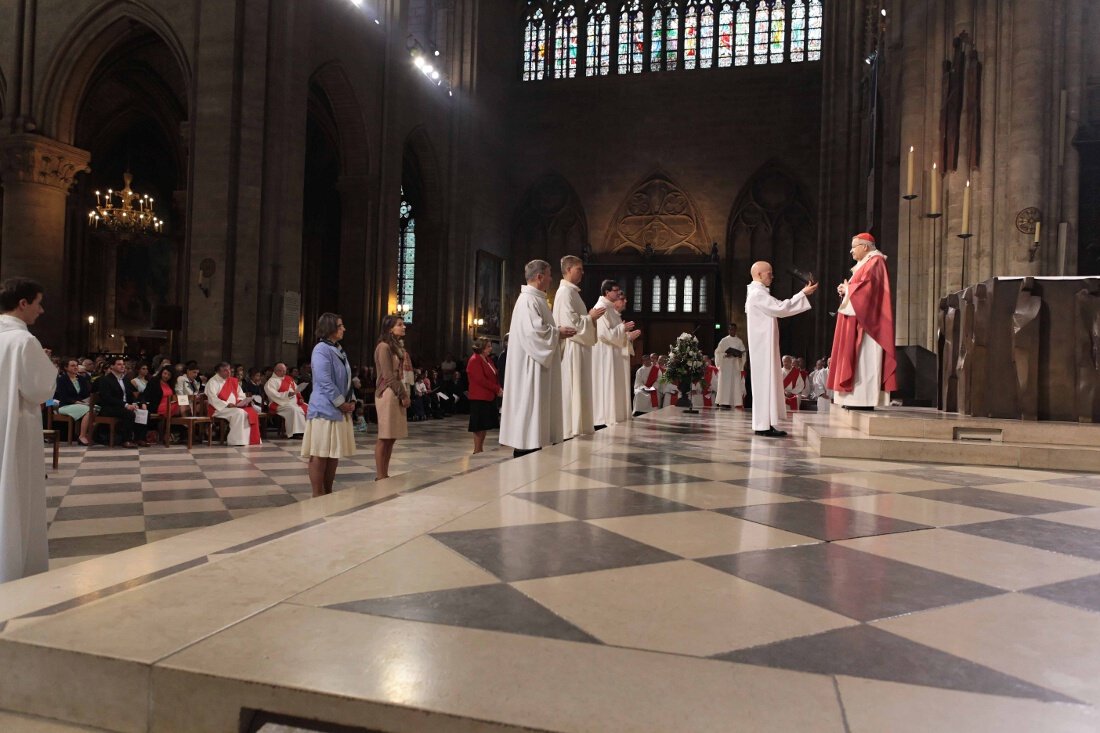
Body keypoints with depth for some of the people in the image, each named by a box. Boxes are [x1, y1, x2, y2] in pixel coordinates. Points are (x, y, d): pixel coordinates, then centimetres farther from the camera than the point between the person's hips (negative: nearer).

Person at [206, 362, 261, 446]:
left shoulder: (233, 381, 15)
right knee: (239, 413, -32)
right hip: (219, 409, -6)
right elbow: (212, 399, -17)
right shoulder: (212, 382, -5)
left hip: (235, 407, 7)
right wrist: (227, 405, -26)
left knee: (251, 413, -17)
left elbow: (240, 395, 19)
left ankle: (250, 439, -17)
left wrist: (242, 402, -5)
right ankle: (236, 441, -28)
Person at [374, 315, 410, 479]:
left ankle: (384, 475, 12)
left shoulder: (398, 347, 18)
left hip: (397, 395, 9)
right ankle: (380, 477, -3)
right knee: (384, 437, -7)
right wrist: (404, 395, -12)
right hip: (388, 394, -9)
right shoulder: (384, 347, -9)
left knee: (391, 437, 8)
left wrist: (405, 394, 7)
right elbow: (388, 376, -15)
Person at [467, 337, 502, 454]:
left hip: (489, 396, 9)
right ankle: (477, 450, 4)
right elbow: (481, 380, -19)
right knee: (479, 425, -3)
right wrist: (497, 389, -16)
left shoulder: (488, 359, 15)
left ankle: (480, 449, 18)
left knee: (486, 425, 11)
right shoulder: (474, 360, -13)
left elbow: (494, 376, 16)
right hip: (479, 397, -9)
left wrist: (499, 389, -3)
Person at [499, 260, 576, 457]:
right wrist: (558, 332, -13)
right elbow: (533, 331, -25)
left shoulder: (536, 299, 17)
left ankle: (533, 447, 16)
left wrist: (557, 331, 7)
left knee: (536, 408, 11)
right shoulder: (528, 300, -15)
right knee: (529, 408, -7)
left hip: (538, 364, 11)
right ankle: (523, 461, -2)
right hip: (530, 366, -11)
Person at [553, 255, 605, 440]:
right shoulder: (565, 292, -13)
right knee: (571, 391, -7)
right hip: (572, 348, -11)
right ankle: (570, 430, -3)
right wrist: (591, 317, -10)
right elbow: (570, 322, -21)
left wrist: (590, 317, 10)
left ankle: (576, 428, 15)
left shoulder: (571, 291, 18)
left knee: (578, 390, 11)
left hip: (578, 347, 11)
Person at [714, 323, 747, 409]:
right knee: (725, 383, -8)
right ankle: (724, 403, -9)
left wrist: (739, 355, -12)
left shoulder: (739, 341, 9)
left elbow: (743, 353, 10)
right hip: (725, 365, -3)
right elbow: (718, 352, -1)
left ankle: (730, 403, -1)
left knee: (734, 384, -2)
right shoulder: (724, 340, 3)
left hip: (735, 365, 3)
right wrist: (725, 355, -17)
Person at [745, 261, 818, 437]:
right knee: (765, 380, -9)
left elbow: (776, 309, 21)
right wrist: (803, 294, -15)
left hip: (764, 344, 11)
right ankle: (764, 425, -8)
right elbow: (780, 308, -21)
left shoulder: (757, 293, 19)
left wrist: (802, 294, 16)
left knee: (766, 381, 9)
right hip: (763, 345, -11)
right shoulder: (758, 293, -15)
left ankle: (763, 424, 11)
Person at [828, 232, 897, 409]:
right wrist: (846, 289, 5)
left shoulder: (874, 262, -8)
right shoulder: (865, 264, 23)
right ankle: (859, 398, 6)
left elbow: (866, 287, -20)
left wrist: (848, 288, -6)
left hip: (865, 319, -10)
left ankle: (865, 399, -13)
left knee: (863, 358, -12)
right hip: (857, 319, 10)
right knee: (856, 358, 6)